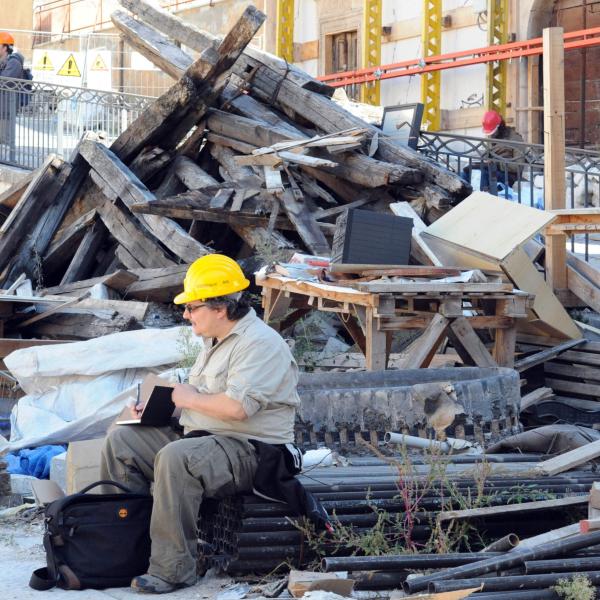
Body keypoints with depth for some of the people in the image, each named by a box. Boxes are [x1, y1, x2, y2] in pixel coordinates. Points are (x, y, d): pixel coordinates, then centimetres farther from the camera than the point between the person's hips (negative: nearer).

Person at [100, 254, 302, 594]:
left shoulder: (260, 343, -16)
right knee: (121, 440, 3)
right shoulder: (216, 341, 17)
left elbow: (236, 407, -28)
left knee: (175, 457, -36)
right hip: (201, 438, 10)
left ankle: (173, 569, -30)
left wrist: (189, 398, -12)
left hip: (250, 450, -10)